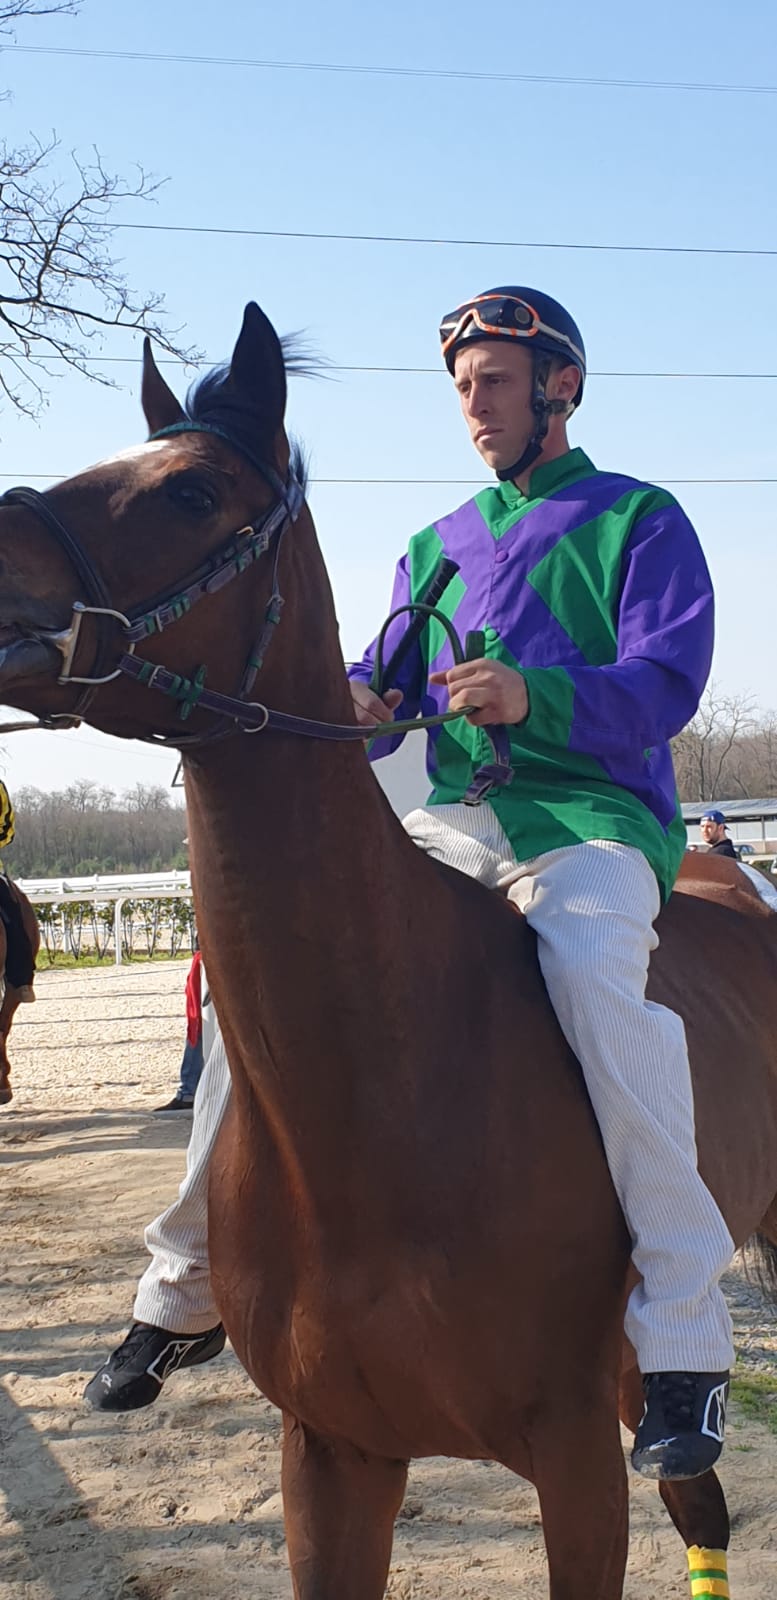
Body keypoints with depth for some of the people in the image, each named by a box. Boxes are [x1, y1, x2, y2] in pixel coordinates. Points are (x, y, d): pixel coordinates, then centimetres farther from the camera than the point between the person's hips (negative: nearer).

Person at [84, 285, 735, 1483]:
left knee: (597, 972, -38)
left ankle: (685, 1336, -31)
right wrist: (354, 709, -8)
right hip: (449, 820, 5)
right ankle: (184, 1290, 1)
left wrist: (535, 697, -26)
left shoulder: (639, 520, 7)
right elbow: (388, 691, 18)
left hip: (591, 817, -5)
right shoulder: (437, 546, 22)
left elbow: (663, 684, -7)